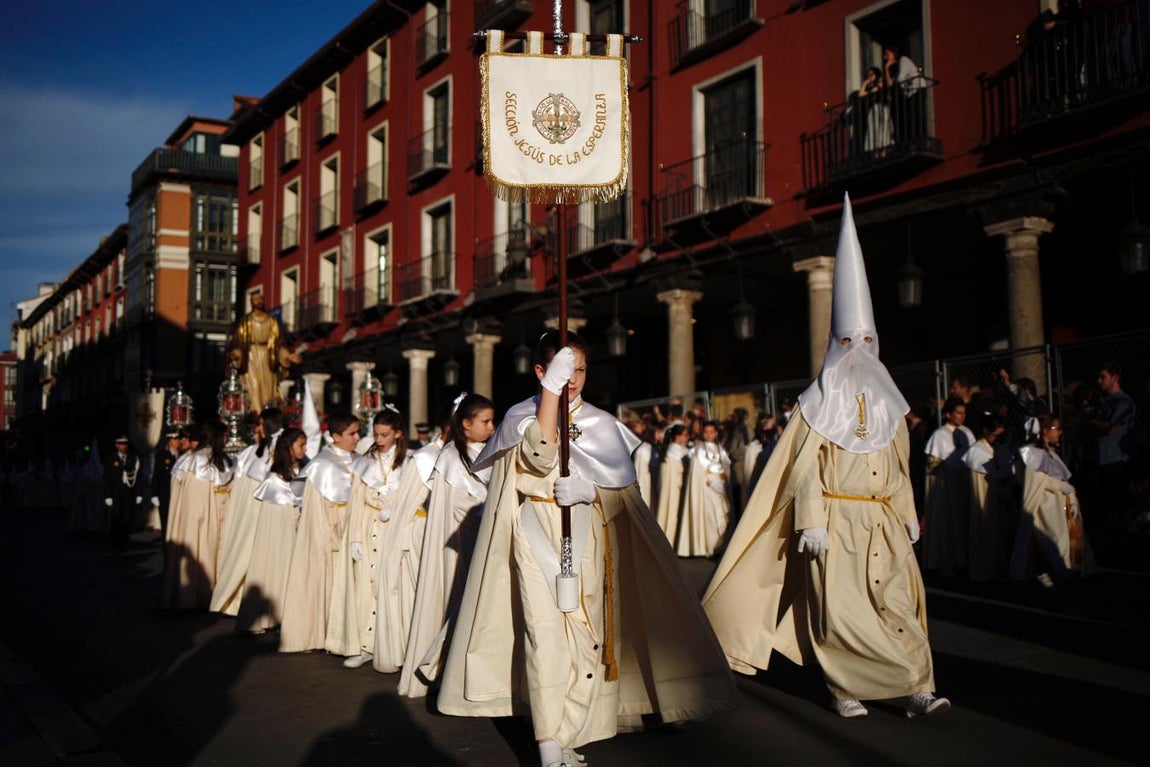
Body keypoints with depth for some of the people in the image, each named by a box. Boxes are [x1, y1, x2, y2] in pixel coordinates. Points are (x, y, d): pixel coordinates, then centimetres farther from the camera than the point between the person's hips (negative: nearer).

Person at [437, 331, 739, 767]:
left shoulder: (601, 423, 8)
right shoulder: (520, 416, 4)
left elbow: (626, 489, 5)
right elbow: (541, 457, -17)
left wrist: (588, 491, -15)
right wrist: (551, 389, -21)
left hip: (587, 538, 2)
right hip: (536, 538, -2)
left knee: (585, 632, -4)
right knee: (544, 630, -14)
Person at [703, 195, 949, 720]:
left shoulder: (886, 402, 13)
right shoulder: (818, 402, -2)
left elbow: (898, 466, 18)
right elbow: (804, 467, -7)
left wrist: (907, 514, 16)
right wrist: (812, 522, -15)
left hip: (883, 520, 4)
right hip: (837, 520, -4)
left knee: (898, 602, -3)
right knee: (837, 608, -3)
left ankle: (915, 688, -1)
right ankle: (845, 690, 8)